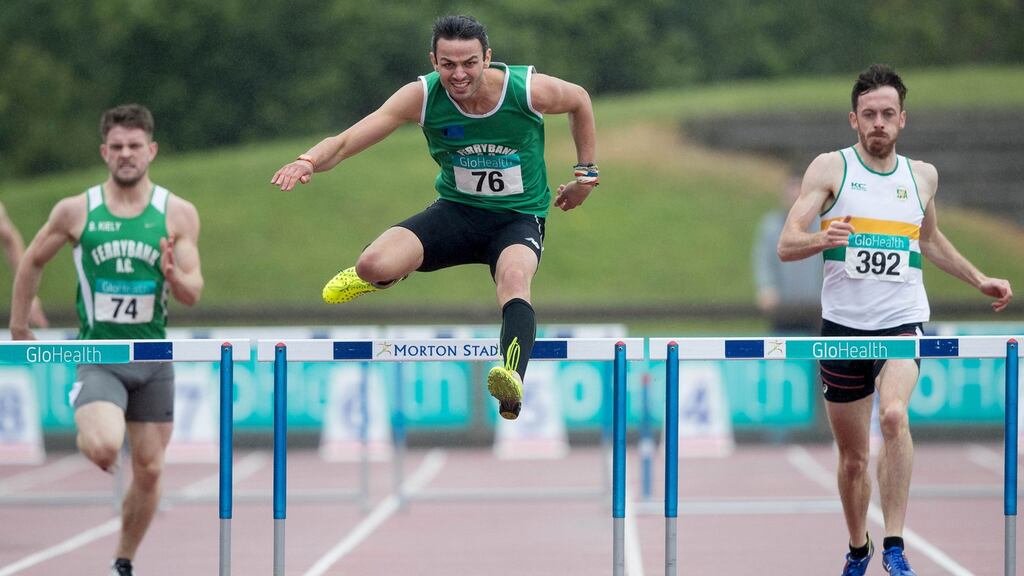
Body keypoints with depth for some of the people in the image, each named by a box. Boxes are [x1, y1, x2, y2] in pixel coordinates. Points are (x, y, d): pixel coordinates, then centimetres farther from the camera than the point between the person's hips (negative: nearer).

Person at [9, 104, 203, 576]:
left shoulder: (178, 214, -2)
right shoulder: (75, 211, -3)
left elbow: (193, 293, -3)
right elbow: (32, 263, 11)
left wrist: (174, 276, -25)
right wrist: (18, 328, 14)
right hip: (98, 356, -2)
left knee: (149, 470, 5)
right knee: (102, 449, -27)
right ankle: (87, 434, 9)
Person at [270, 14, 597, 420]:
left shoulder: (530, 90, -17)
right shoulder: (422, 97, -17)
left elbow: (579, 101, 7)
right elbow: (349, 140, -23)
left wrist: (586, 172, 9)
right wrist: (310, 160, -44)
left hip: (519, 219, -2)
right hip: (455, 212, 2)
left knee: (515, 280, -38)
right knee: (374, 264, -25)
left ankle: (513, 380, -61)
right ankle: (381, 276, 16)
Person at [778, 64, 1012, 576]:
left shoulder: (922, 176, 8)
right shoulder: (830, 168, -2)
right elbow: (786, 245, -10)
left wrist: (978, 279, 23)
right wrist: (823, 239, -30)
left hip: (902, 323, 0)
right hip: (843, 326, 0)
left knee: (894, 415, -28)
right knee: (852, 456, 8)